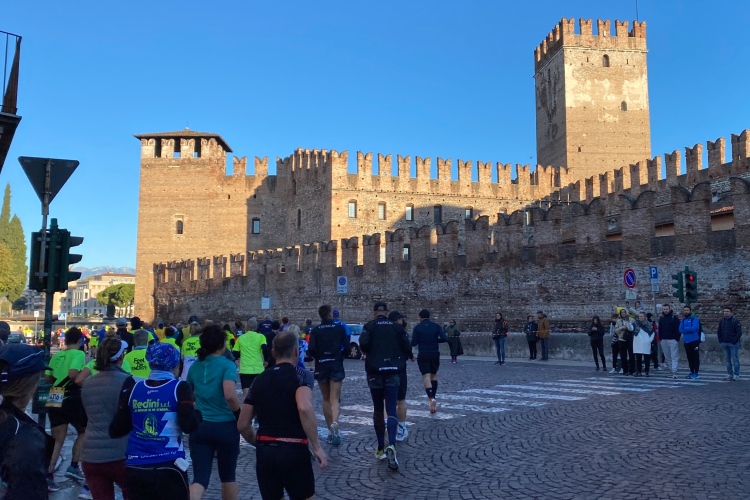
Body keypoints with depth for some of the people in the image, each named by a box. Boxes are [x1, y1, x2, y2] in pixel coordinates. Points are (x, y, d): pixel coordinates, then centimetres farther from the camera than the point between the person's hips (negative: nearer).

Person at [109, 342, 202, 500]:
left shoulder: (133, 388, 4)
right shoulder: (179, 388, -6)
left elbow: (116, 430, 5)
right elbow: (189, 426, -14)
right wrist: (197, 412, 5)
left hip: (135, 468, 4)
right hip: (168, 468, -4)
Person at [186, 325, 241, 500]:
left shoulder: (195, 366, 5)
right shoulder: (227, 365, -11)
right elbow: (230, 395, -25)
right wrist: (239, 414, -9)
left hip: (200, 427, 4)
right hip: (226, 426, -3)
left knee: (200, 478, 2)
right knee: (228, 475, 17)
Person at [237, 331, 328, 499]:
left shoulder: (260, 379, 10)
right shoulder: (301, 375, -5)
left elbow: (242, 425, 10)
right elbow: (304, 408, -25)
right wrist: (317, 447, -20)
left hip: (265, 452, 4)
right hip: (294, 451, -4)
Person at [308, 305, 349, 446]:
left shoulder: (316, 330, -2)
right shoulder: (340, 328, -1)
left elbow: (311, 349, -10)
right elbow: (346, 346, -2)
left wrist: (317, 356, 11)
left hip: (321, 366, 1)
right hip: (336, 365, -1)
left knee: (326, 399, 15)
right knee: (334, 399, -5)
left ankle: (331, 430, 18)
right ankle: (334, 423, -33)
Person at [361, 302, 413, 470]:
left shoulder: (369, 326, -1)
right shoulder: (397, 326, 4)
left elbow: (363, 344, -16)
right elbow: (406, 346, 1)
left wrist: (370, 353, 6)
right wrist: (410, 356, 23)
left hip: (375, 371, 0)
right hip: (393, 371, 0)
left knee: (378, 409, 13)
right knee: (391, 410, -3)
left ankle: (381, 448, 19)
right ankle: (391, 446, -24)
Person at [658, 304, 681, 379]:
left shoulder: (674, 318, -3)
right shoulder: (661, 318, 12)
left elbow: (678, 329, -5)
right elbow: (660, 329, 17)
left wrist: (677, 338, -12)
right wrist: (660, 338, 9)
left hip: (673, 340, -5)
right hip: (664, 340, 5)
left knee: (674, 356, -8)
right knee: (667, 357, 8)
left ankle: (674, 372, -12)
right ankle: (671, 371, 14)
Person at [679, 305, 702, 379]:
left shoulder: (694, 319, -6)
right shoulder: (683, 320, 11)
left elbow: (694, 328, -20)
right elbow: (680, 330, 3)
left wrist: (685, 328, -7)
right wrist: (689, 330, -12)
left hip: (694, 341, -6)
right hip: (686, 341, 6)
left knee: (695, 357, -2)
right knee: (689, 357, 11)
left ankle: (696, 373, 2)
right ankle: (692, 372, 20)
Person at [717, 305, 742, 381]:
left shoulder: (735, 321, -5)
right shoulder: (721, 321, 10)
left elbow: (739, 332, -8)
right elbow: (718, 332, 16)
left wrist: (734, 341, -13)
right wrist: (720, 341, 7)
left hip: (733, 344, -5)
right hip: (724, 344, 5)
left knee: (735, 360, -2)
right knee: (728, 360, 8)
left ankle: (736, 375, 2)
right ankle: (729, 375, 14)